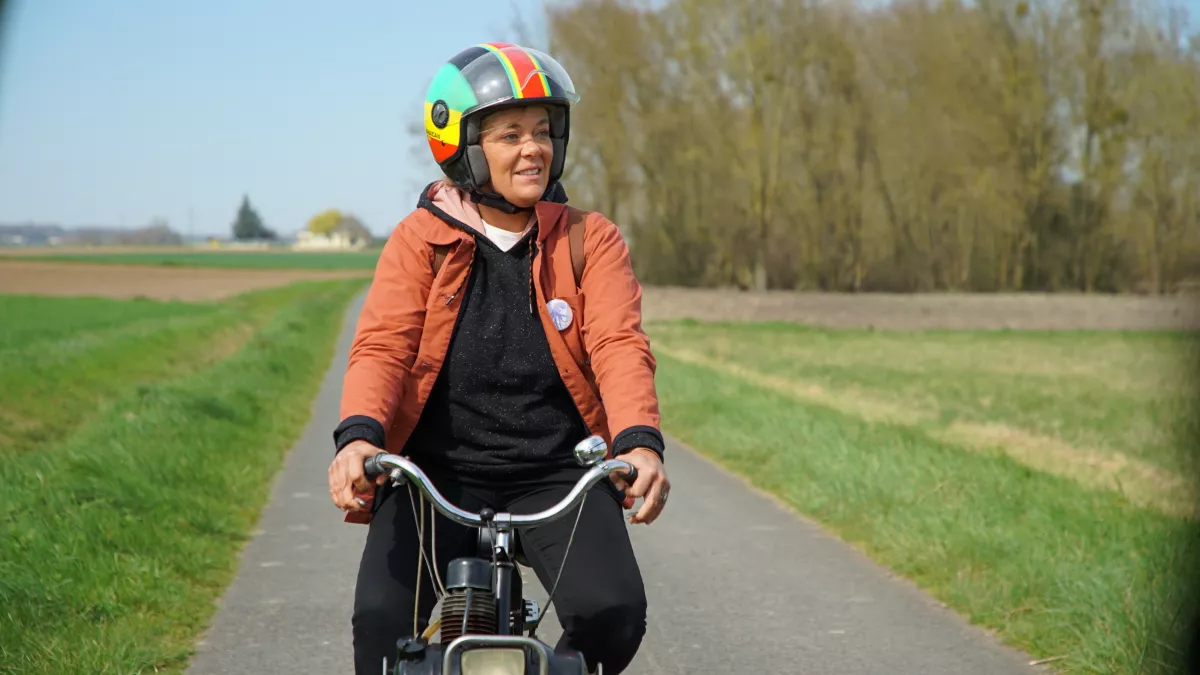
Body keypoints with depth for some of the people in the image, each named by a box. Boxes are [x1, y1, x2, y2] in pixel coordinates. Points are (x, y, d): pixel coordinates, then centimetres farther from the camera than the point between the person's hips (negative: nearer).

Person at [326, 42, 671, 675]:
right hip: (438, 473, 0)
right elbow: (381, 345, -10)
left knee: (613, 612, -21)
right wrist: (359, 435, -30)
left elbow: (619, 345, -9)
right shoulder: (420, 240, 2)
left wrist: (640, 442, -29)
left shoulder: (589, 240, 4)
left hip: (556, 475, 1)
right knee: (382, 618, -22)